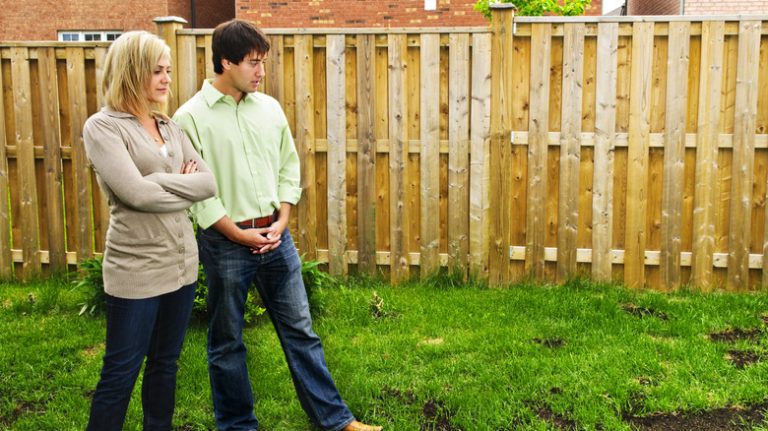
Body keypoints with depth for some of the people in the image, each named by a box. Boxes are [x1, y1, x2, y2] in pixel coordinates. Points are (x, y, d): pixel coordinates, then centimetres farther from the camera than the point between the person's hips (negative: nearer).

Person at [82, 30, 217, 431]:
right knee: (121, 372, 4)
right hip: (136, 269, -6)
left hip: (182, 262, 6)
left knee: (165, 364, 17)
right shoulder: (102, 127, -9)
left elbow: (209, 183, 2)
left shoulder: (169, 126, 10)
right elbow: (136, 192, -20)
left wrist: (159, 183, -10)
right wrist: (182, 182, -6)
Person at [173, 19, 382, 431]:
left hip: (275, 236, 4)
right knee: (227, 342, 10)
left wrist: (281, 221, -2)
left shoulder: (269, 108, 6)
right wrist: (240, 234, -12)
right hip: (224, 242, -4)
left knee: (300, 331, 11)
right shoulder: (191, 117, -8)